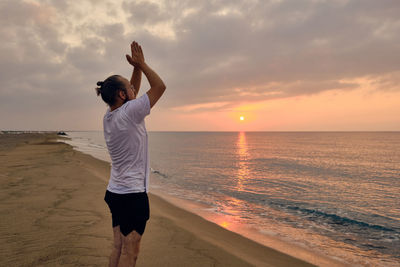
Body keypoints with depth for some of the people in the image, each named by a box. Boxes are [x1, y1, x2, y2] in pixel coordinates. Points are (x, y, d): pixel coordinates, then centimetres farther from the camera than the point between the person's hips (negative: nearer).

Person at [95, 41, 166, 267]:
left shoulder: (109, 117, 7)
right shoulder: (128, 113, -17)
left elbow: (133, 92, 21)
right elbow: (160, 87, -11)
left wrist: (137, 68, 13)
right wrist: (141, 64, -2)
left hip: (115, 192, 9)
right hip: (132, 195, -9)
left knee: (119, 248, 16)